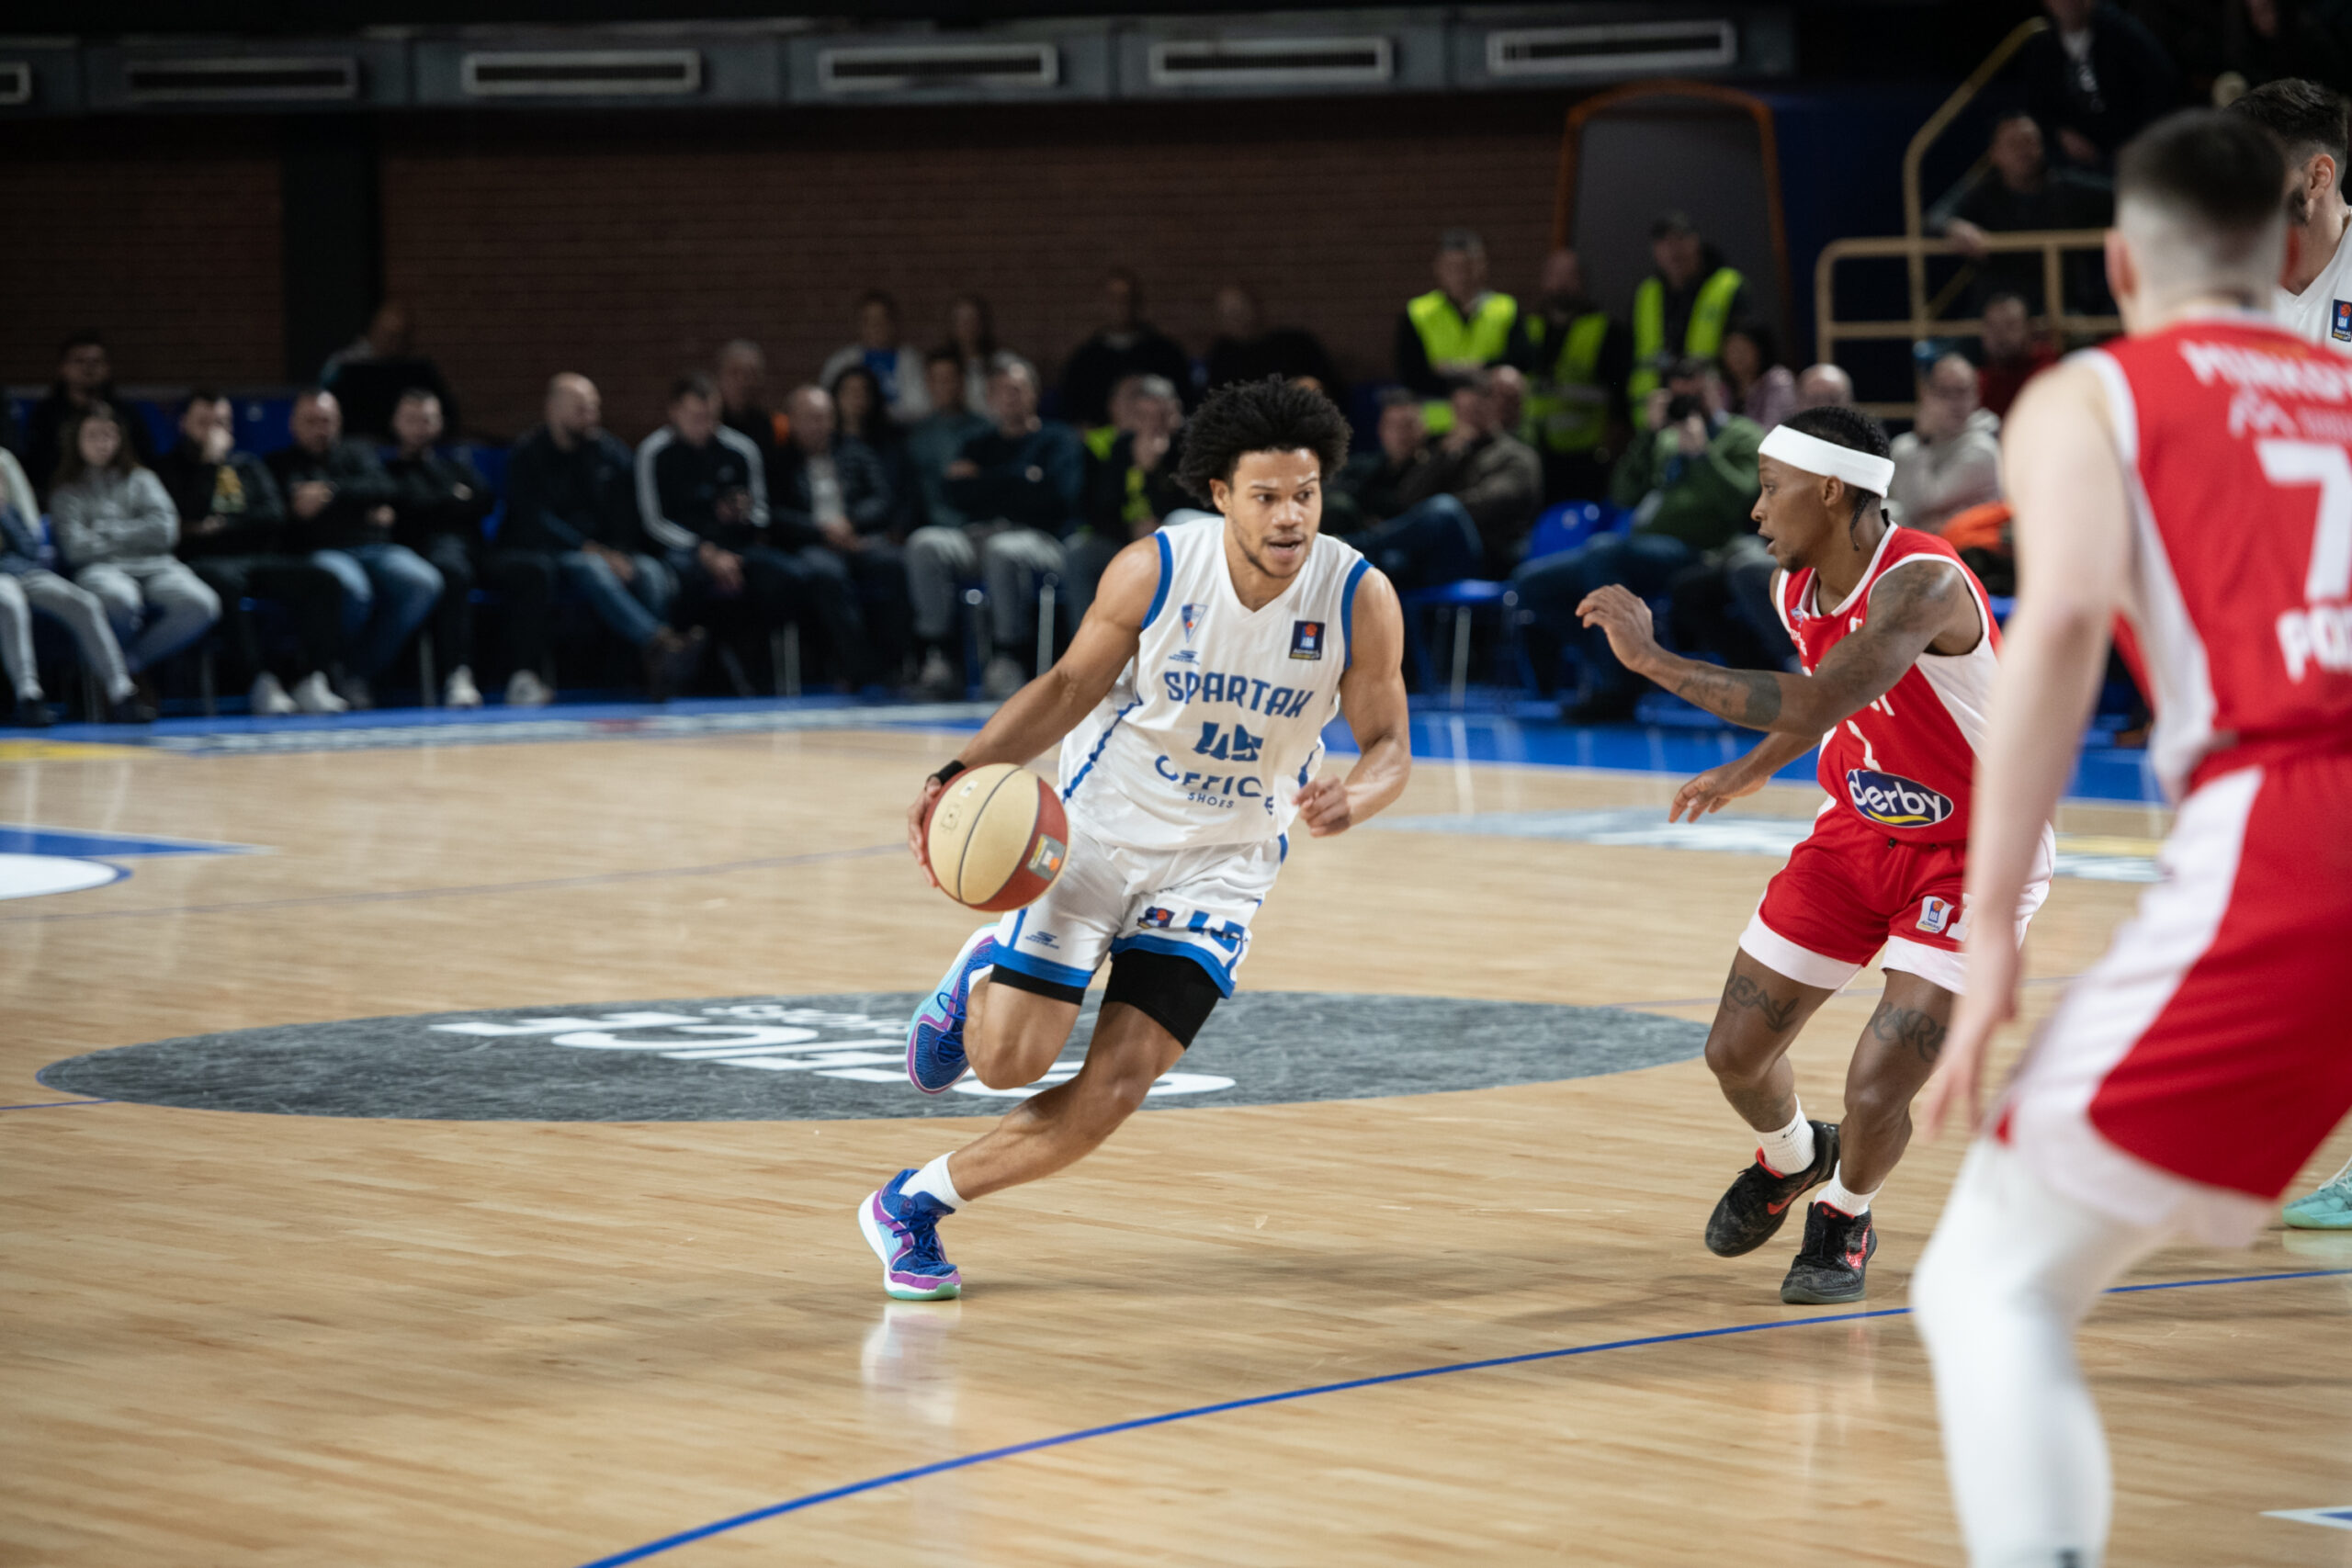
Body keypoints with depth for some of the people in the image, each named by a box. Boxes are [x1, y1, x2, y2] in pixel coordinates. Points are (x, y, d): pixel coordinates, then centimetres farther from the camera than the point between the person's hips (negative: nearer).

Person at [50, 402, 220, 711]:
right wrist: (135, 536, 5)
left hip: (154, 569, 3)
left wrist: (108, 532, 5)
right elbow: (75, 547, 0)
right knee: (119, 599, -43)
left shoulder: (142, 480, 23)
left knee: (201, 604, -32)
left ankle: (129, 664, -15)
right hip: (102, 570, -3)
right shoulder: (68, 493, 17)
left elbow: (165, 532, 7)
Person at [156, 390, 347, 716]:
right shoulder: (171, 468, 12)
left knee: (322, 580, -23)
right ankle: (262, 682, -42)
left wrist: (224, 526, -1)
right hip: (205, 563, -5)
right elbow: (189, 516, -5)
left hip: (260, 556, 5)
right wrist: (210, 460, -3)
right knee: (226, 583, -42)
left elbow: (274, 515, 11)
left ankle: (311, 679, -30)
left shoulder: (249, 466, 25)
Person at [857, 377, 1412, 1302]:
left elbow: (1389, 748, -7)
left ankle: (914, 1205, 9)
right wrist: (965, 771, -18)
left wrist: (1348, 801, -32)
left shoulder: (1360, 600, -17)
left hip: (1221, 863, 1)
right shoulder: (1155, 570, -18)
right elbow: (1072, 685, -4)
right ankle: (981, 975, 27)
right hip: (1100, 824, -1)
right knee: (1009, 1060, -11)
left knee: (1115, 1088, -10)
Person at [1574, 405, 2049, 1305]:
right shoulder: (1794, 588, -4)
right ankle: (1790, 1159, 42)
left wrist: (1654, 661, -43)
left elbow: (1818, 704, -46)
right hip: (1860, 831, 8)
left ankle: (1845, 1215, 19)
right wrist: (1755, 770, 18)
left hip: (1973, 857, -7)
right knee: (1737, 1051, 7)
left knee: (1876, 1094, -16)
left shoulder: (1921, 585, -32)